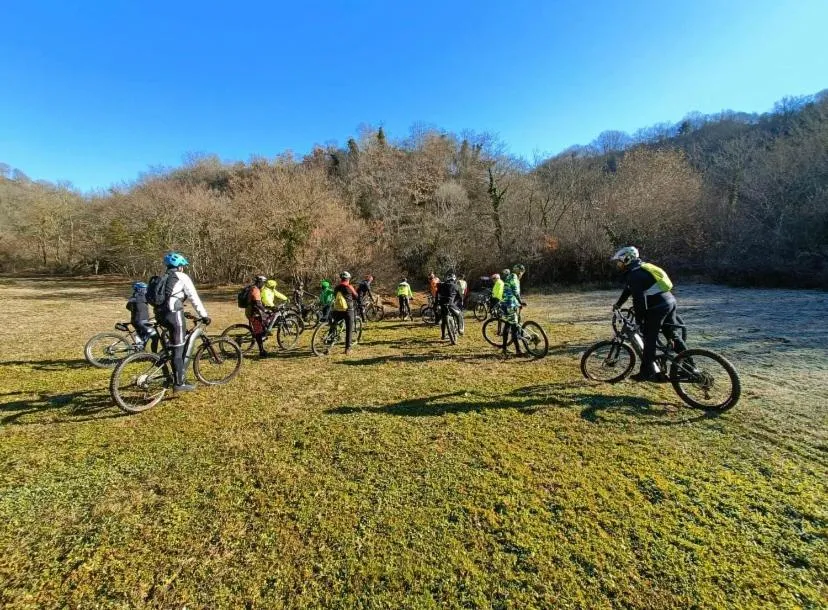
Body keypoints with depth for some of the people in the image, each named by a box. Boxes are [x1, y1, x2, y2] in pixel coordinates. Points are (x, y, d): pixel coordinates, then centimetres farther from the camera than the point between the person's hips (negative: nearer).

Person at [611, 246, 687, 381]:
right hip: (670, 301, 10)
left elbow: (639, 298, -20)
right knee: (672, 335, 19)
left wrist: (639, 320, -14)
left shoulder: (634, 275, -15)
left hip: (658, 307, -10)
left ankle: (647, 372, 6)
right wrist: (618, 304, 34)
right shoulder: (640, 269, 16)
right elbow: (628, 290, 27)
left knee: (649, 339, -1)